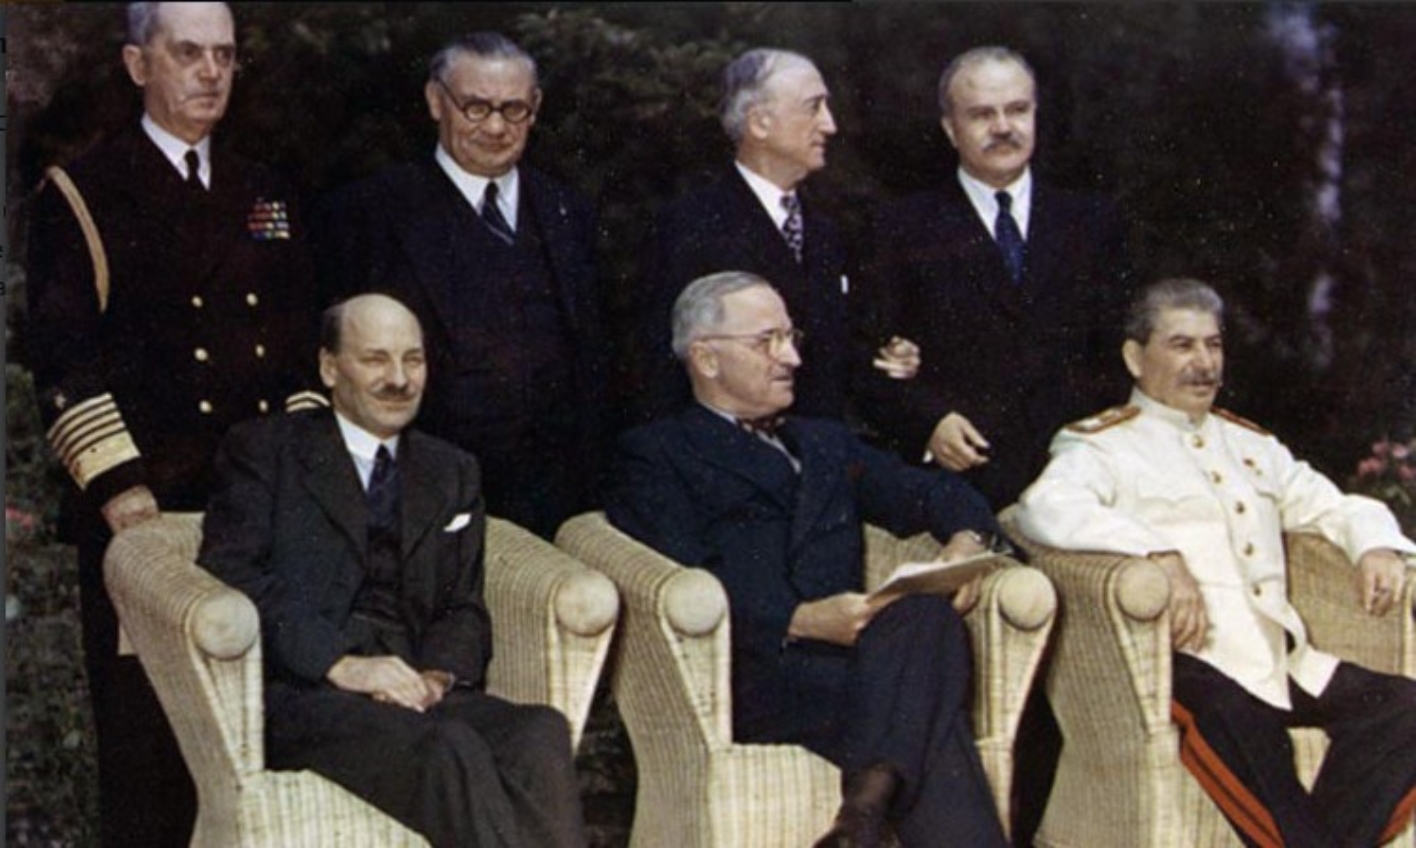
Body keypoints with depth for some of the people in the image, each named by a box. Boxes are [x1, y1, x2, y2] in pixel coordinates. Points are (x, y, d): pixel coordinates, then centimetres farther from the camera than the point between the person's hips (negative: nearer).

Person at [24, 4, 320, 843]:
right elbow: (63, 361, -7)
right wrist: (118, 487, -15)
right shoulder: (83, 194, 1)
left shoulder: (268, 197, 17)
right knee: (145, 722, -1)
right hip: (146, 506, -4)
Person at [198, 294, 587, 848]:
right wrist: (339, 663, -17)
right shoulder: (265, 449, 11)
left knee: (542, 735, -30)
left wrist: (438, 673, -6)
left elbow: (464, 605, 18)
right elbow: (229, 573, -4)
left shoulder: (452, 472, 26)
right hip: (297, 689, -4)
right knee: (449, 750, -35)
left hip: (412, 691, 4)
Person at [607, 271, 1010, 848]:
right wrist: (799, 620, -16)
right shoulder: (654, 454, 13)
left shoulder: (826, 443, 33)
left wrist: (966, 537, -2)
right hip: (749, 673, -5)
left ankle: (868, 799, -44)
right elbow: (685, 585, -3)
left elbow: (928, 493, 21)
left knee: (924, 613, -31)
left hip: (852, 653, 5)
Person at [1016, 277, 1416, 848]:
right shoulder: (1103, 444, 7)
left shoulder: (1249, 444, 30)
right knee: (1237, 726, -38)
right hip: (1189, 658, -6)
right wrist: (1161, 554, -26)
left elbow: (1330, 504, 32)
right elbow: (1047, 507, -13)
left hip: (1284, 662, 6)